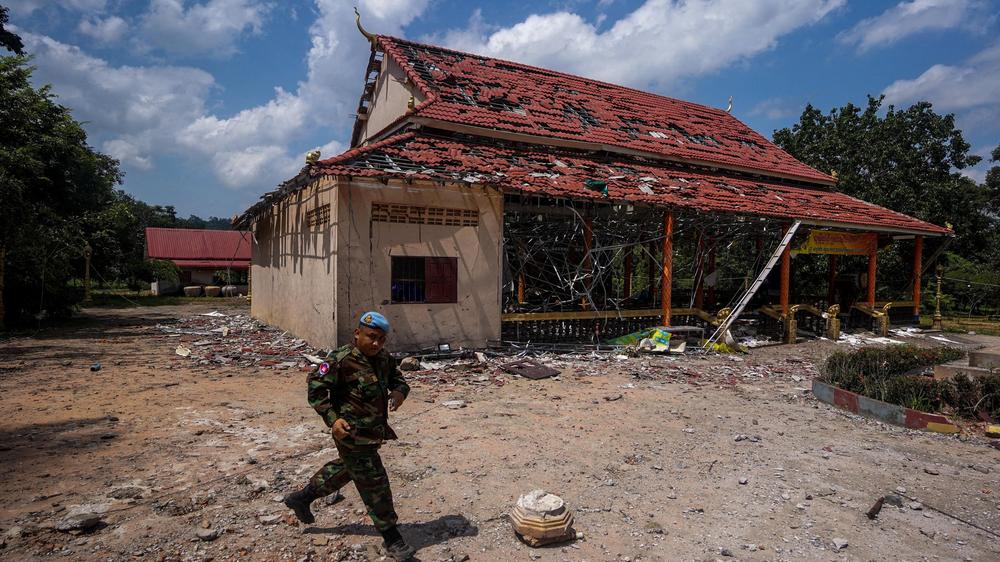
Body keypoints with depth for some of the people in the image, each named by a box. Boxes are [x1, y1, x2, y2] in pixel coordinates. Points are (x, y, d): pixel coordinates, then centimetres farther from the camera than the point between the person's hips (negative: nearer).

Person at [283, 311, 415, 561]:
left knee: (346, 469, 28)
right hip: (353, 433, -9)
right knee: (374, 483, 0)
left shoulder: (384, 358, 2)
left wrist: (400, 391, -12)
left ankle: (301, 498, 49)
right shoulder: (340, 360, -20)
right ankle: (392, 539, 15)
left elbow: (398, 379, 12)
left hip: (374, 431, 9)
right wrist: (332, 419, -25)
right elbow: (316, 388, -17)